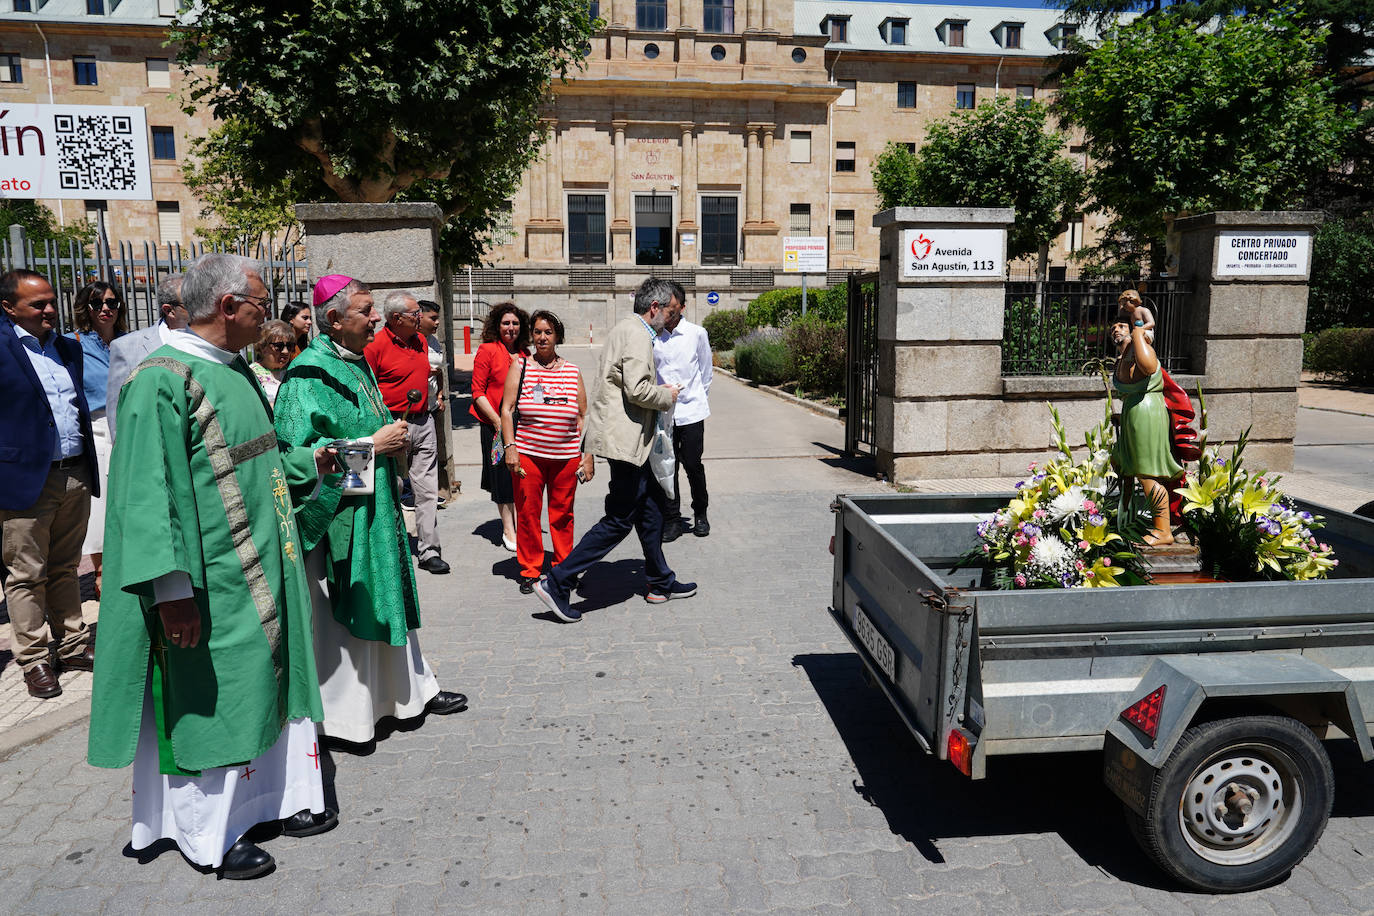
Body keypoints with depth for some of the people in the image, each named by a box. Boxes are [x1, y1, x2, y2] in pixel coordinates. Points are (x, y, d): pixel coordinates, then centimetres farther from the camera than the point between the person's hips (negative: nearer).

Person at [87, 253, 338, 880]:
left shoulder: (236, 371, 11)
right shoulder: (163, 380, -17)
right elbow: (150, 490, -21)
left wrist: (307, 463, 11)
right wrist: (171, 587, -24)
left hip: (261, 567, 9)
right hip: (212, 580, -9)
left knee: (267, 681, 16)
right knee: (212, 697, 5)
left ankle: (277, 797, 32)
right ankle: (208, 834, 23)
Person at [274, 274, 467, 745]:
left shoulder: (357, 363, 11)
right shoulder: (309, 374, -17)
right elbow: (302, 451, -24)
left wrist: (392, 439, 5)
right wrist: (373, 444, -20)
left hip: (374, 506, 9)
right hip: (337, 513, -9)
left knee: (386, 597, 18)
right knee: (338, 613, 3)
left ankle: (412, 688, 31)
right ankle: (344, 711, 18)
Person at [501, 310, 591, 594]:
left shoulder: (573, 371, 10)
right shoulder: (520, 368, 5)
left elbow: (584, 415, 12)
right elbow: (507, 409, 2)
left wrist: (588, 454, 6)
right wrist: (510, 447, -8)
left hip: (567, 456, 2)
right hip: (527, 453, -1)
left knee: (562, 513, 7)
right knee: (528, 512, 2)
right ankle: (530, 571, 16)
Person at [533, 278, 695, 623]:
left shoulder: (624, 328, 17)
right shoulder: (637, 335, -15)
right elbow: (637, 390, -25)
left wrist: (661, 392, 16)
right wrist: (667, 395, -7)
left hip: (622, 434, 11)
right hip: (624, 437, -11)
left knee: (652, 505, 18)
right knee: (619, 520, -5)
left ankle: (660, 583, 29)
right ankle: (556, 582, -1)